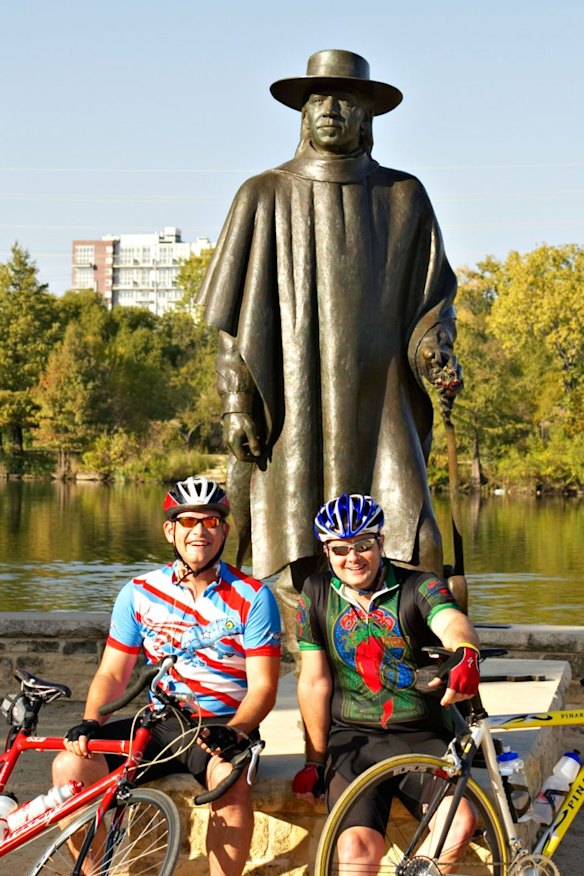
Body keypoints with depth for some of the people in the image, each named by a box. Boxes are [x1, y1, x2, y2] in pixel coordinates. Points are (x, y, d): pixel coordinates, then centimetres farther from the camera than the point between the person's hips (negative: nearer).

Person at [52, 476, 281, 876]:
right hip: (160, 725, 4)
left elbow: (263, 687, -8)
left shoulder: (252, 597, -3)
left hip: (226, 727, -3)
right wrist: (89, 722, -12)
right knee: (71, 765, -19)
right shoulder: (139, 592, 6)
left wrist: (231, 733, -27)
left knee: (229, 778, -37)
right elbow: (113, 673, 8)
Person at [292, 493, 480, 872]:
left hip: (422, 738, -1)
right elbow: (314, 682, 8)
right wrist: (315, 760, 9)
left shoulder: (419, 586, -1)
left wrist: (466, 651, -48)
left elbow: (453, 622, -24)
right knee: (358, 849, -24)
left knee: (460, 822, -29)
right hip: (353, 740, 1)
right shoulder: (317, 594, 6)